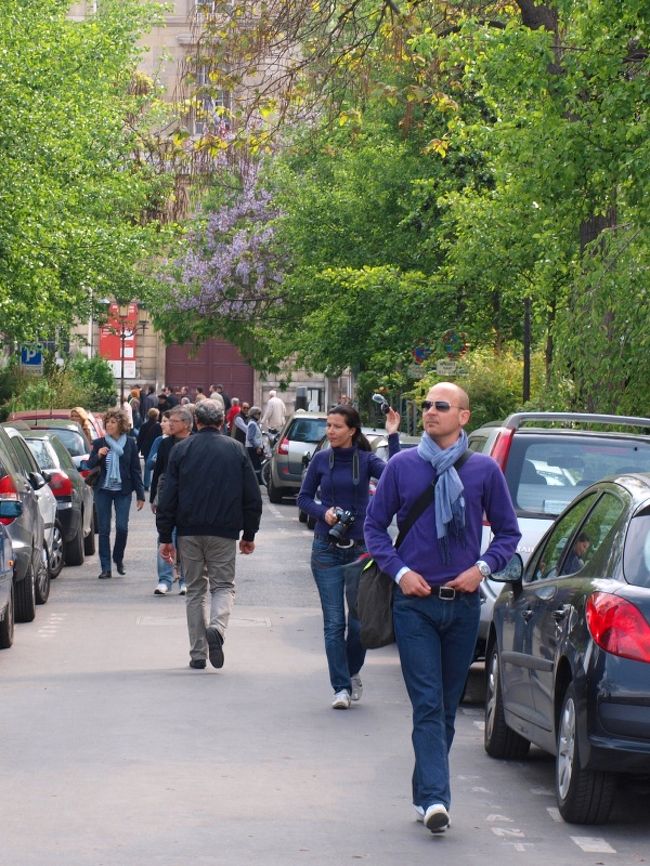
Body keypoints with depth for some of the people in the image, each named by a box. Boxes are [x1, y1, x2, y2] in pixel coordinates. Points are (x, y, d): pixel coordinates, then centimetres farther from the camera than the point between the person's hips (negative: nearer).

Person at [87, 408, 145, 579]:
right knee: (104, 530, 0)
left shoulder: (130, 443, 1)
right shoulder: (99, 443, 3)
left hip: (123, 491, -1)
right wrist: (98, 455, -18)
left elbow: (135, 469, 4)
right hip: (103, 490, 1)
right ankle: (106, 568, 5)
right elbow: (90, 465, 4)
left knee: (122, 527, -9)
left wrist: (140, 494, 2)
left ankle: (118, 559, 17)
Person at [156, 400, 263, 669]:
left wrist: (165, 536, 4)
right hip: (224, 533, -1)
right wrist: (249, 535, 14)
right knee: (224, 586, 8)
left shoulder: (181, 449, 2)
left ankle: (198, 653, 8)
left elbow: (168, 496, 0)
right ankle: (217, 627, -22)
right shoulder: (236, 450, 3)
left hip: (189, 531, 1)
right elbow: (253, 497, 5)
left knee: (195, 589, 10)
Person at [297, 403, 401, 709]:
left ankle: (353, 673, 27)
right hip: (327, 549, 1)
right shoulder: (321, 459, 2)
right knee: (334, 623, -2)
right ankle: (341, 687, 3)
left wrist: (393, 437, -24)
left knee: (360, 621, 2)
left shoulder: (366, 460, -2)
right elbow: (304, 498, 9)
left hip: (360, 547, -1)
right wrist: (323, 512, -10)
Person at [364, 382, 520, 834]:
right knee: (428, 704, -10)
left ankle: (428, 793, 22)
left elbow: (508, 532, 11)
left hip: (463, 603, 2)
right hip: (415, 602, -2)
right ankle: (435, 798, -17)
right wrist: (399, 570, -5)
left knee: (448, 706, 10)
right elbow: (375, 525, 9)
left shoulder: (485, 470, 2)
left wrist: (482, 567, -6)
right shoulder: (402, 466, 1)